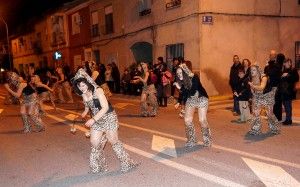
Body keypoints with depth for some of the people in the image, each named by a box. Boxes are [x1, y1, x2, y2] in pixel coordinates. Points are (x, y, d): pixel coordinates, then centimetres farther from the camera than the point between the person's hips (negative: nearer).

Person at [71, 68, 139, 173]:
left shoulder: (97, 90, -22)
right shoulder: (83, 94, -2)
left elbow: (105, 107, -27)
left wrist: (93, 119, -30)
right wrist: (85, 112, 3)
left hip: (108, 118, -6)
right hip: (96, 120, 6)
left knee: (113, 141, 0)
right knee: (94, 143, 5)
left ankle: (126, 164, 18)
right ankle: (98, 167, 25)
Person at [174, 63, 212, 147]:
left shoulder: (194, 78, -26)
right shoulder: (180, 81, -12)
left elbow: (192, 92, -34)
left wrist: (181, 88, -38)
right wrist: (179, 102, 0)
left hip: (201, 99, -4)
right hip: (190, 100, 5)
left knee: (202, 120, -7)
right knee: (187, 120, -3)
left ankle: (207, 140, 13)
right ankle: (191, 140, 13)